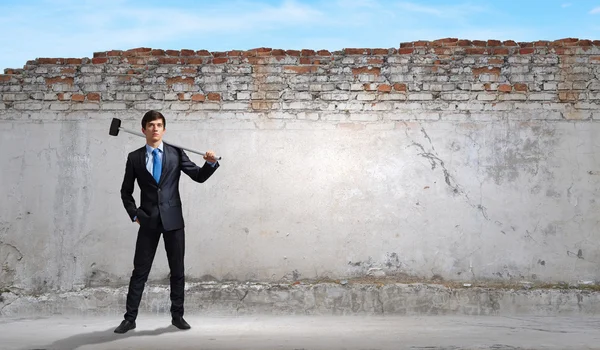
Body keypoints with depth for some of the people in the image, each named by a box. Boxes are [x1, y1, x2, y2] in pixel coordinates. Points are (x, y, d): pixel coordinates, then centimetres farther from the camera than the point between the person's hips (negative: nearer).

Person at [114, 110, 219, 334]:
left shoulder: (176, 153, 3)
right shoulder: (134, 158, 4)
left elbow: (199, 176, 3)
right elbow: (126, 191, 10)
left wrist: (211, 163, -15)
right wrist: (134, 214, 0)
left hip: (173, 219, 0)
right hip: (148, 222, 0)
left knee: (177, 270, 6)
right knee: (140, 271, 4)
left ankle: (177, 315, 18)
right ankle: (130, 318, 14)